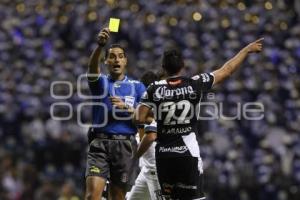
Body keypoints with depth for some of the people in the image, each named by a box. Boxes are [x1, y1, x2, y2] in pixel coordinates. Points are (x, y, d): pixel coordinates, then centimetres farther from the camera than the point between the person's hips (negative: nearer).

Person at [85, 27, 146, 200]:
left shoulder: (137, 86, 11)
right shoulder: (100, 82, 8)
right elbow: (93, 67, -17)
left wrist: (126, 107, -13)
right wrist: (100, 45, -36)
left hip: (125, 145, 1)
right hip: (99, 144, -1)